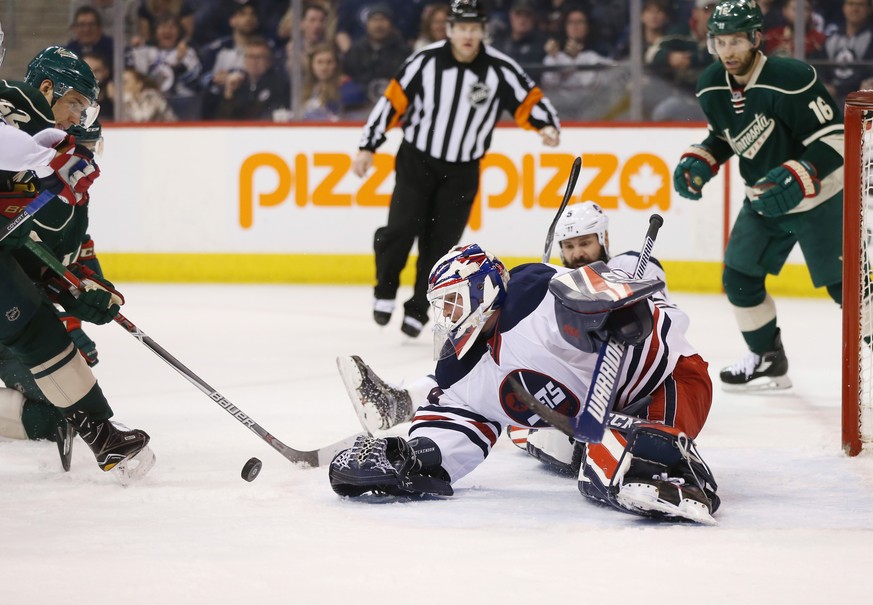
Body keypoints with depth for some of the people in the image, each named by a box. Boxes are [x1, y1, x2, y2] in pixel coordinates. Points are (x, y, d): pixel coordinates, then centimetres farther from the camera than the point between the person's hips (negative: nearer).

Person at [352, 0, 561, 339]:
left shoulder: (500, 70, -12)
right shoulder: (426, 62, -12)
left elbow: (530, 101, -6)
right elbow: (392, 101, -4)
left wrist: (548, 127, -28)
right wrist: (368, 147, -5)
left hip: (462, 171, 1)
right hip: (417, 159, -1)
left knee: (439, 244, 0)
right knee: (402, 228, -15)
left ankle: (418, 310, 15)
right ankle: (385, 291, 8)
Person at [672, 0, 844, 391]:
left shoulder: (790, 79, -27)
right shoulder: (712, 87, -4)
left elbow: (835, 138, -25)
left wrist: (796, 179, -34)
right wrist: (699, 162, -3)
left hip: (819, 195, -7)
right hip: (764, 199, 7)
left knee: (844, 283, -12)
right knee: (739, 277, 7)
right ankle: (768, 361, 23)